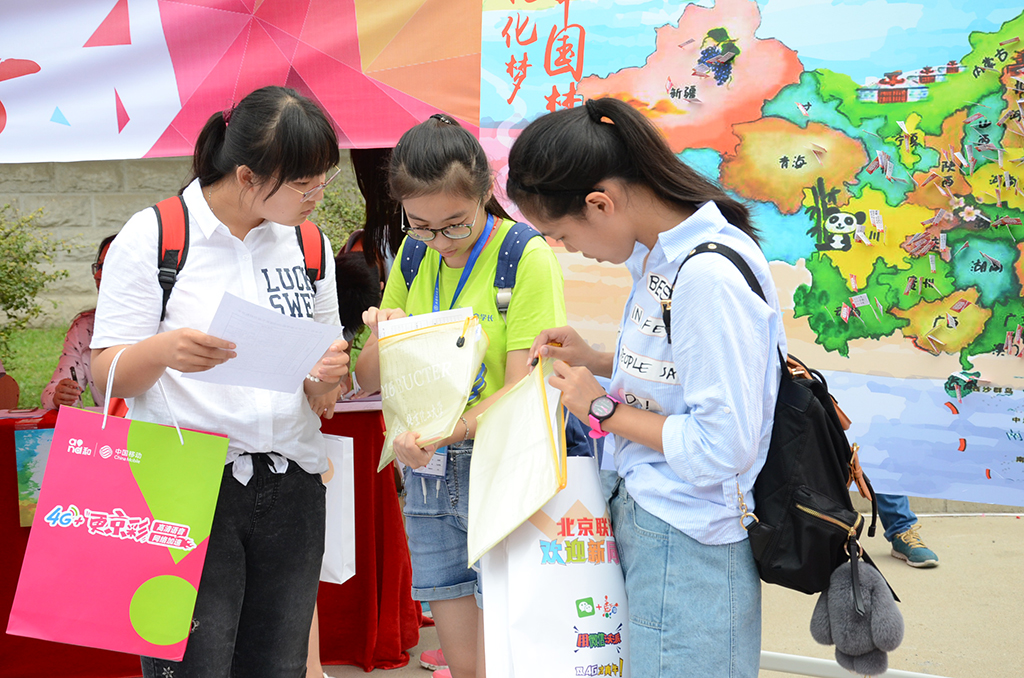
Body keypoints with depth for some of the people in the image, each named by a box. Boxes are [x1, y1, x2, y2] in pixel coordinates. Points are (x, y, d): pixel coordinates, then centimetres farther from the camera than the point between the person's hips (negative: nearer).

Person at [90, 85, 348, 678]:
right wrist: (162, 351, -24)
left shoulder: (310, 246, 12)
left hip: (291, 490, 4)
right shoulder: (152, 237, -3)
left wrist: (327, 375, -6)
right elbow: (108, 378, -3)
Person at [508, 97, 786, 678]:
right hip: (646, 521, 9)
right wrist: (597, 362, 7)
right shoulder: (660, 253, 5)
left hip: (688, 547, -9)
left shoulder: (710, 277, -24)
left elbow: (722, 446, -24)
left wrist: (604, 409, -13)